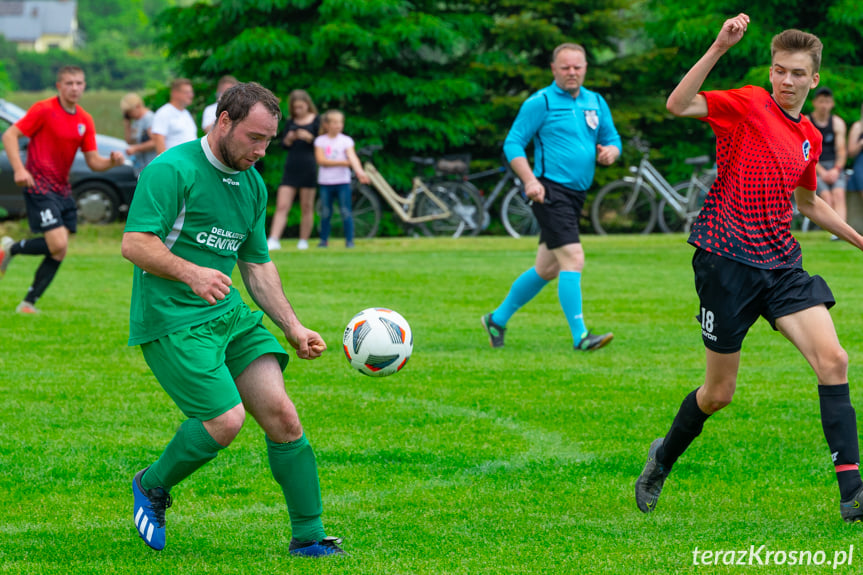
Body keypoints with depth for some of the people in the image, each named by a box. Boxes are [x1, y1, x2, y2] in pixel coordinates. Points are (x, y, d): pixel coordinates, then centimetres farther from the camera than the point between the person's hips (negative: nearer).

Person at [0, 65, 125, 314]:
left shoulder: (84, 120, 9)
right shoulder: (44, 110, -8)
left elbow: (93, 162, 10)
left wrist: (112, 162, -12)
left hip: (63, 189, 7)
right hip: (39, 185, -7)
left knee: (59, 252, 2)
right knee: (57, 244, -18)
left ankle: (29, 303, 10)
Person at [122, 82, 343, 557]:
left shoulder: (252, 185, 15)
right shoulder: (173, 170, -11)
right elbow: (134, 244, -18)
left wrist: (293, 328, 16)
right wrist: (190, 273, -32)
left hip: (231, 314, 7)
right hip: (171, 319, -7)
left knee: (282, 416, -4)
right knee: (226, 419, -18)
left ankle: (308, 538, 3)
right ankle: (152, 486, 9)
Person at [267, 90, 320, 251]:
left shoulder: (316, 121, 0)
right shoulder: (290, 122, 10)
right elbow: (283, 144, 9)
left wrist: (309, 137, -20)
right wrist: (289, 139, -11)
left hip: (308, 167, -3)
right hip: (291, 167, 3)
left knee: (306, 207, 6)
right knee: (282, 206, -6)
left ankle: (303, 241, 14)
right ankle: (273, 240, -13)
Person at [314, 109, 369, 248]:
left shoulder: (346, 140, 1)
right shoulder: (320, 141, 2)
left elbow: (352, 157, -12)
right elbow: (321, 160, -8)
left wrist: (359, 171, -31)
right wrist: (343, 162, -13)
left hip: (343, 181, -1)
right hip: (325, 182, 1)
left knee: (346, 212, -4)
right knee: (325, 213, 5)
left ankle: (349, 240, 2)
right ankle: (324, 239, 16)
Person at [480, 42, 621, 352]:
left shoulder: (596, 103, 14)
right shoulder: (540, 102, -5)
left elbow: (613, 140, 20)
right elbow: (512, 143, -6)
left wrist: (609, 152, -5)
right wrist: (530, 180, -19)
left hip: (576, 194, 8)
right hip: (550, 191, -8)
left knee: (546, 269, 13)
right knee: (573, 258, -19)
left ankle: (497, 319, 28)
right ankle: (580, 335, -19)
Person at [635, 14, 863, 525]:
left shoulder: (810, 138, 13)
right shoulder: (747, 105, -6)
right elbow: (678, 105, -23)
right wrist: (719, 49, -31)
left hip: (781, 263, 5)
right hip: (727, 260, -5)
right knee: (720, 392, 4)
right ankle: (663, 458, 34)